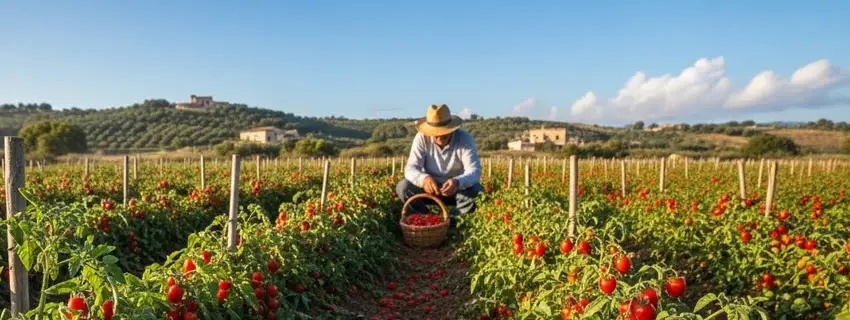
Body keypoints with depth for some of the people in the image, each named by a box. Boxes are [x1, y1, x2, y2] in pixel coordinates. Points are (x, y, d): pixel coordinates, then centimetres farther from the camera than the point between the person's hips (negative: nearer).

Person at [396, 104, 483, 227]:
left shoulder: (465, 138, -21)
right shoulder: (422, 138, -18)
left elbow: (475, 171, -30)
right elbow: (410, 169, -24)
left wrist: (457, 182, -53)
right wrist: (424, 179, -49)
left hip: (458, 189, -1)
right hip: (431, 188, 1)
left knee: (477, 191, -31)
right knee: (403, 187, -23)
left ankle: (455, 221, -7)